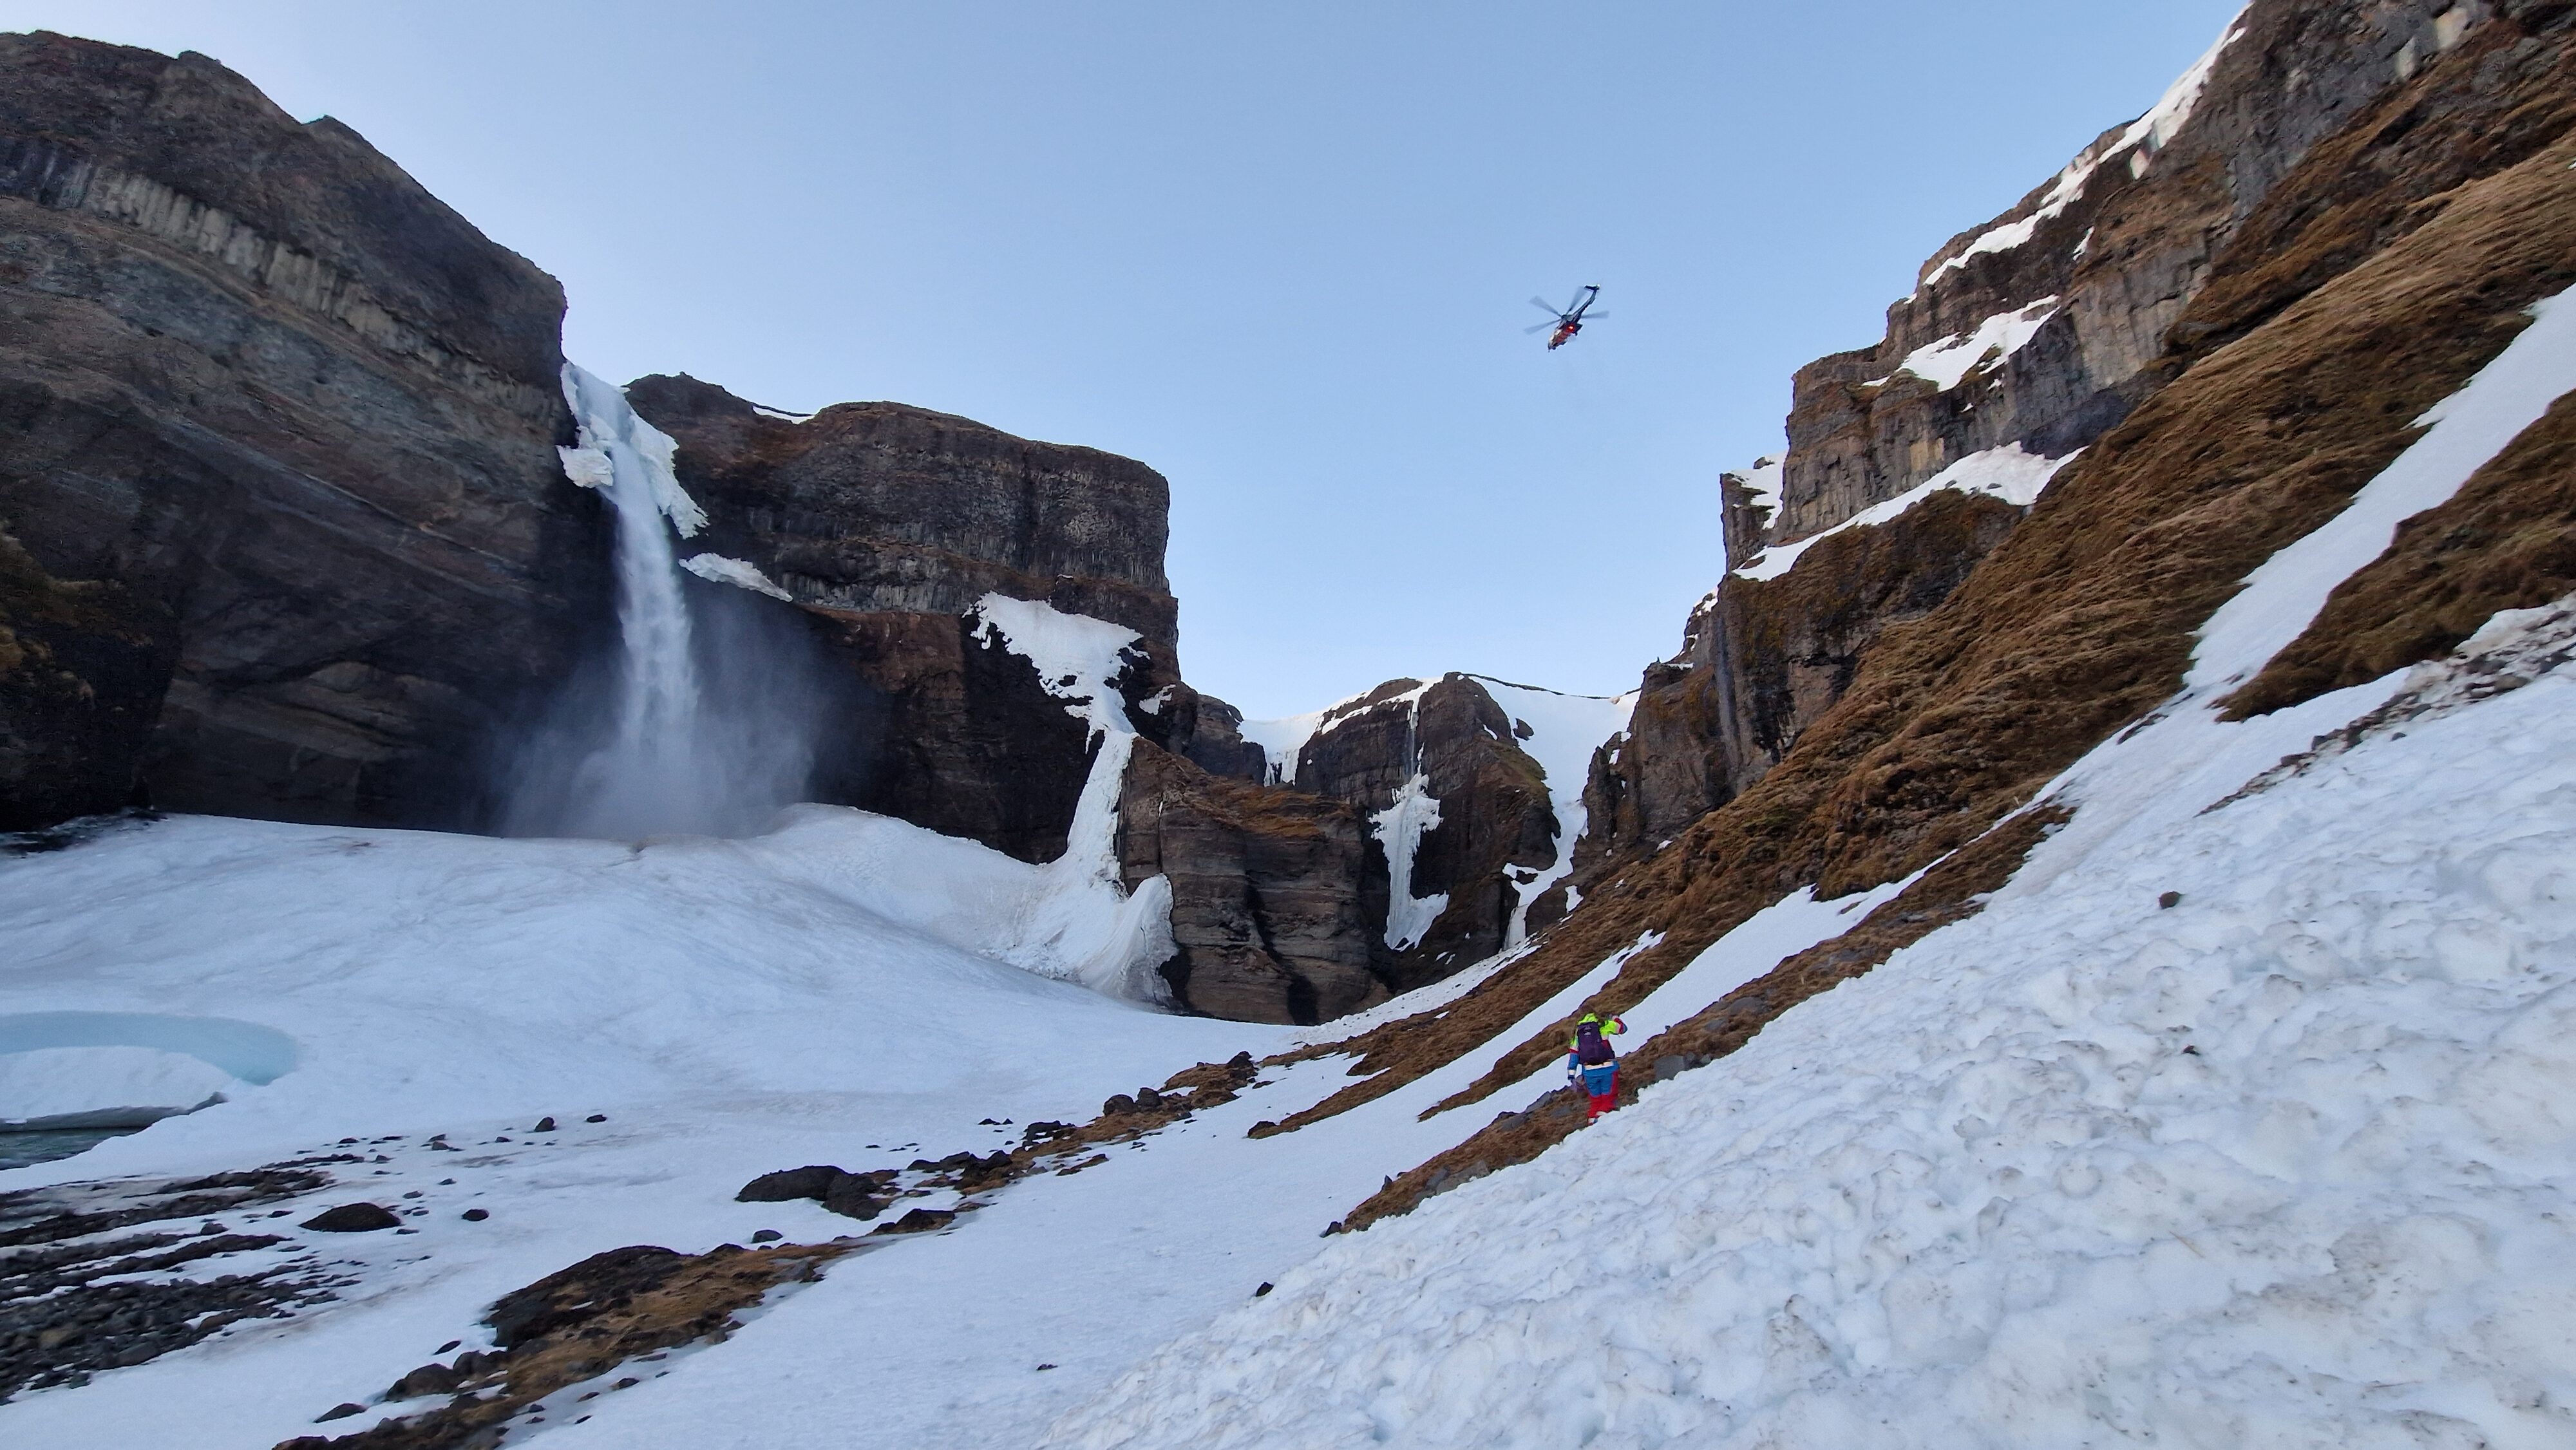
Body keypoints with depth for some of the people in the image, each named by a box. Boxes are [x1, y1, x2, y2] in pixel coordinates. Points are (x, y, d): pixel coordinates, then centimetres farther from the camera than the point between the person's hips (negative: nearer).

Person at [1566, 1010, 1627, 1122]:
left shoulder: (1577, 1032, 13)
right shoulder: (1603, 1025, 5)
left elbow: (1573, 1055, 8)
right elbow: (1623, 1028, 21)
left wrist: (1571, 1076, 9)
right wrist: (1614, 1018, 40)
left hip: (1589, 1072, 3)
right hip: (1608, 1068, -3)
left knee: (1596, 1102, 16)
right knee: (1608, 1100, 4)